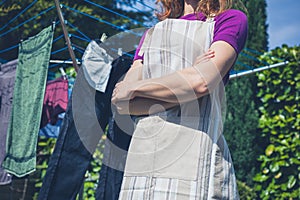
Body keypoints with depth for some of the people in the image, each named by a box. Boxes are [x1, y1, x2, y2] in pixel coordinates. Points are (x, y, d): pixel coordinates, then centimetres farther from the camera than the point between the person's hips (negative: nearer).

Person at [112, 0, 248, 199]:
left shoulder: (232, 19, 9)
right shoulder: (151, 34, 22)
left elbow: (203, 80, -11)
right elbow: (122, 104, 9)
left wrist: (134, 87, 2)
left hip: (197, 158, -4)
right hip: (143, 157, 4)